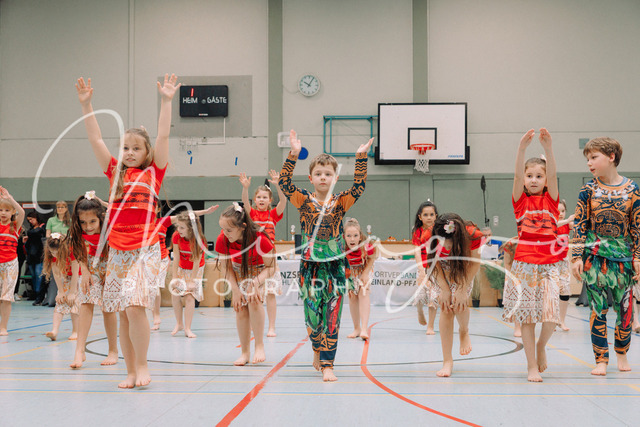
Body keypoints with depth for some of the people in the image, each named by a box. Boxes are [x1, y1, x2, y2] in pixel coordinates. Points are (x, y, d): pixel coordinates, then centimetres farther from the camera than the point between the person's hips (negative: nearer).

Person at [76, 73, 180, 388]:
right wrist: (86, 104, 1)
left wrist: (166, 101, -10)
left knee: (135, 307, -17)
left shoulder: (153, 173, 4)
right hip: (118, 251, 4)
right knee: (122, 314, 5)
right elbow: (95, 139, 7)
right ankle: (130, 371, 14)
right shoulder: (115, 173, 11)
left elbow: (163, 137, -4)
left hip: (146, 249, -4)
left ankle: (142, 366, -1)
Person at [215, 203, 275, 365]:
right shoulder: (222, 240, -25)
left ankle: (260, 346, -12)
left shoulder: (260, 239, -35)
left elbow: (270, 267, -24)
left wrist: (255, 282, -38)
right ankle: (245, 352, 7)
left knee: (254, 301, -26)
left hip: (259, 269, -3)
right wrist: (235, 290, -18)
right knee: (240, 309, -6)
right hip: (238, 271, 3)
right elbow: (227, 267, -10)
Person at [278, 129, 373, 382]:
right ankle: (318, 351, 35)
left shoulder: (341, 202, 2)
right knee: (312, 316, 6)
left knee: (331, 319, -3)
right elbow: (285, 183, -11)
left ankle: (327, 365, 1)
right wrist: (294, 155, -20)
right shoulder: (303, 201, 1)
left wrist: (361, 157, -18)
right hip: (309, 266, 0)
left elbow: (359, 186, -10)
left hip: (335, 267, 0)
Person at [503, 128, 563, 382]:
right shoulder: (520, 201, 5)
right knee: (527, 316, 1)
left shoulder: (550, 200, 7)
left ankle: (541, 345, 18)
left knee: (551, 314, -12)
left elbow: (552, 175, -10)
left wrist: (548, 148, -25)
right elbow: (517, 175, -12)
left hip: (549, 264, 1)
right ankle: (532, 366, 11)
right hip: (524, 264, 0)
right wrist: (522, 148, -27)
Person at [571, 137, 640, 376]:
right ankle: (601, 360, 7)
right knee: (598, 307, -1)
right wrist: (577, 257, -4)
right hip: (594, 255, 0)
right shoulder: (588, 190, 1)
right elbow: (579, 225, 1)